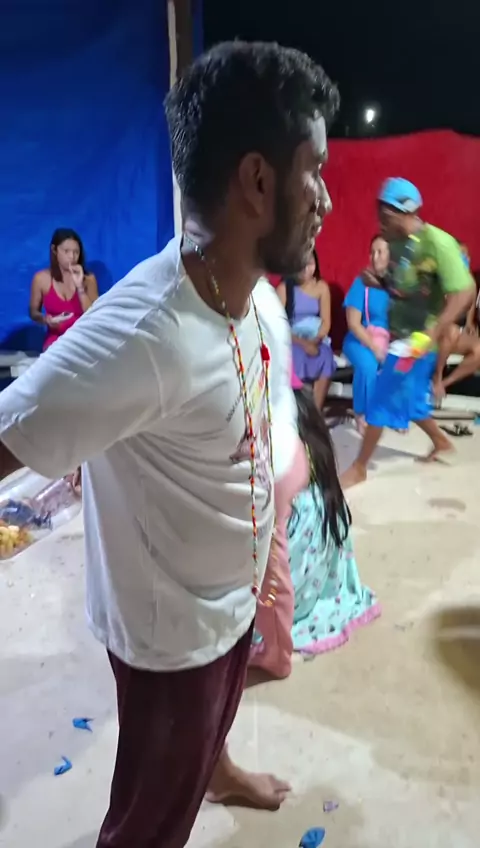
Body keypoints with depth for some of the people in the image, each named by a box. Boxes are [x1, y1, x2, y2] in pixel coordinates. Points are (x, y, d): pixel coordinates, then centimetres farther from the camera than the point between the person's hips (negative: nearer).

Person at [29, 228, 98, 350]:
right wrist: (45, 319, -12)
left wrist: (80, 286, -15)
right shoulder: (41, 278, 0)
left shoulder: (88, 279, 0)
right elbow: (33, 312, 10)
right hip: (56, 341, 0)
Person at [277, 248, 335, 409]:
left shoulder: (322, 287, 5)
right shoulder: (284, 288, -4)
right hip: (291, 340, -2)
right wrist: (302, 343, -22)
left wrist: (316, 340, -18)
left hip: (315, 340, 3)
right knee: (296, 358, -34)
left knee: (326, 357, -29)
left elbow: (326, 322, 2)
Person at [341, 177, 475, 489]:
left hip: (417, 340, -8)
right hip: (399, 335, 8)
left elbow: (464, 292, -22)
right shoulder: (397, 243, 4)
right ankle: (441, 441, 43)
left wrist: (433, 333, -28)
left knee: (383, 401, -3)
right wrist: (375, 280, -5)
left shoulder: (438, 243, -19)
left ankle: (359, 467, 9)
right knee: (409, 398, 19)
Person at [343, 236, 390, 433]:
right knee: (368, 365, -34)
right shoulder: (362, 282, -7)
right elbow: (353, 323, -11)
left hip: (392, 341, 2)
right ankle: (361, 414, -9)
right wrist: (374, 347, -18)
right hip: (361, 339, -2)